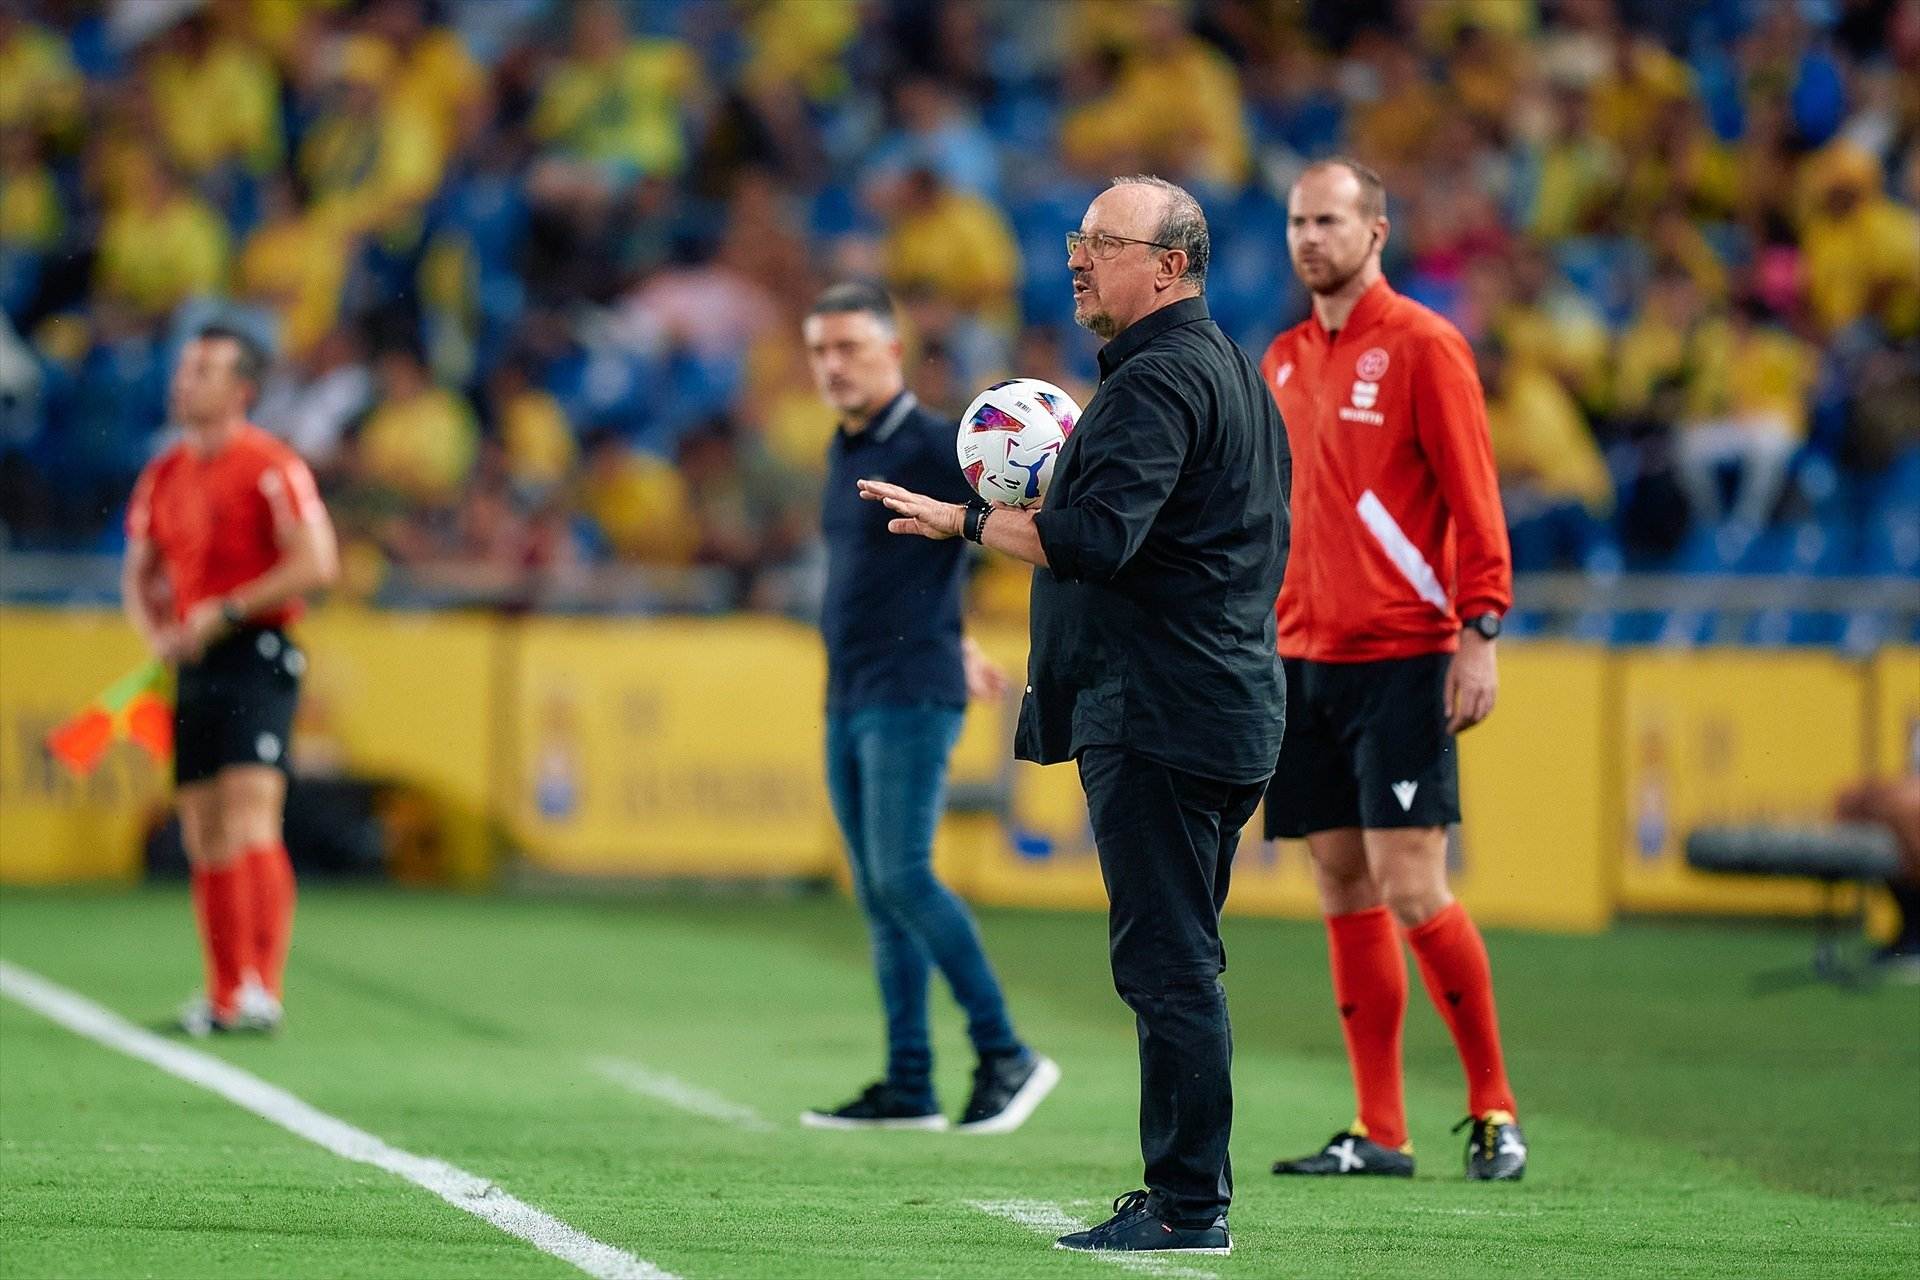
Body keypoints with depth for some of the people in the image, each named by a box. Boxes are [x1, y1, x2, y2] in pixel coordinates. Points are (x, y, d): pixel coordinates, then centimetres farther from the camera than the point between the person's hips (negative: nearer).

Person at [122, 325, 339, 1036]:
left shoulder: (271, 467, -8)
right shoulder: (163, 476, 13)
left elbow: (316, 563, -15)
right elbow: (139, 572, 22)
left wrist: (224, 614, -16)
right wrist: (158, 632, 2)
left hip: (255, 656, -7)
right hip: (193, 666, 7)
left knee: (248, 821, -16)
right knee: (204, 837, 6)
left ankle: (261, 990, -21)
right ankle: (222, 997, 11)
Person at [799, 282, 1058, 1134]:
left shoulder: (932, 449, -10)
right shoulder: (845, 454, 16)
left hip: (911, 697, -8)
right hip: (849, 702, 8)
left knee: (901, 877, -16)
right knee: (878, 898, 6)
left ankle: (1005, 1056, -10)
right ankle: (908, 1088, 7)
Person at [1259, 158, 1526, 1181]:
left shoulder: (1420, 347, -5)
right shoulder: (1285, 360, 14)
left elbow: (1474, 498, -8)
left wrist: (1480, 632, -16)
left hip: (1400, 659, -6)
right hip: (1304, 659, 6)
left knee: (1409, 889, -10)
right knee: (1342, 890, 5)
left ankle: (1493, 1110, 2)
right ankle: (1377, 1133, 8)